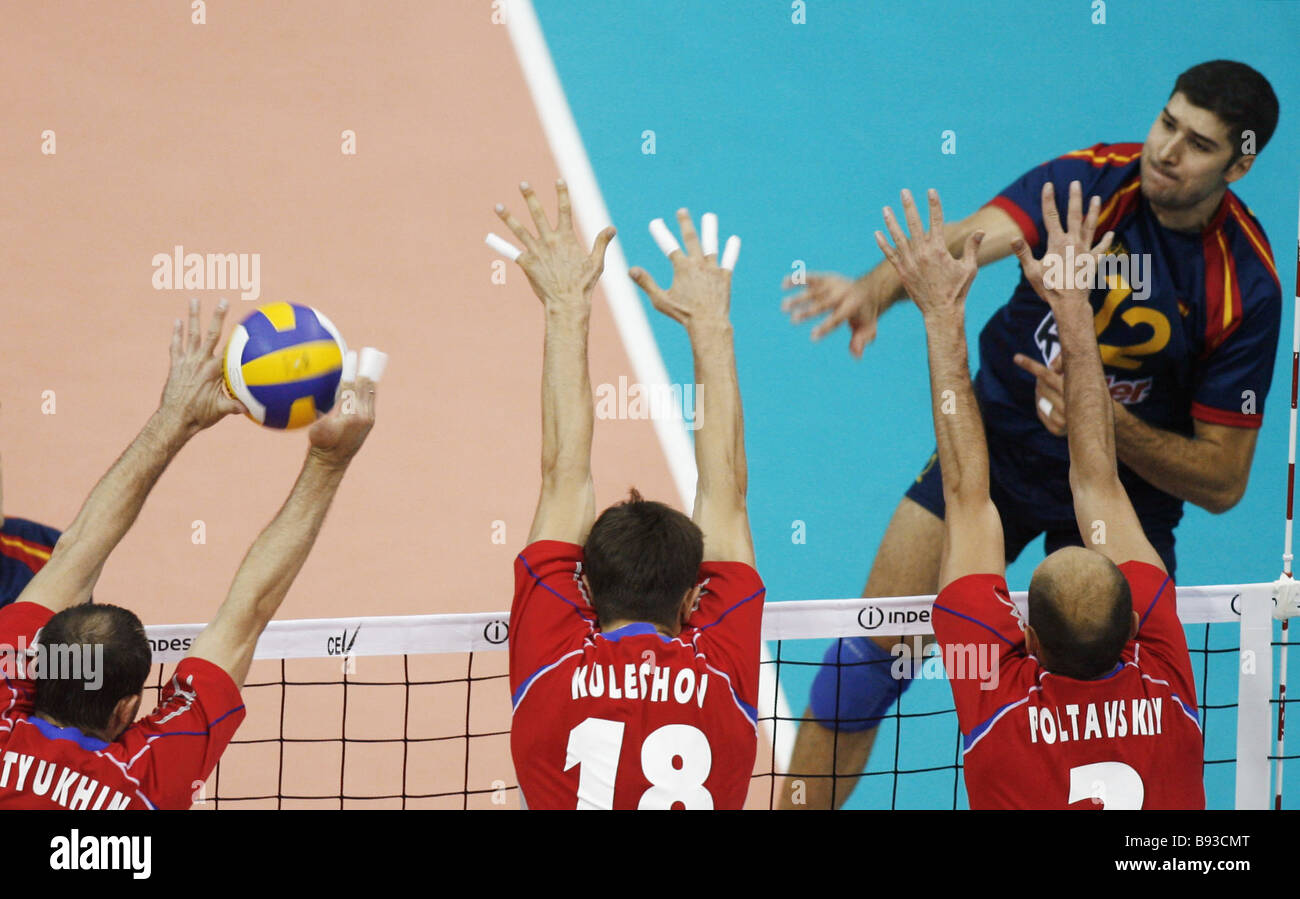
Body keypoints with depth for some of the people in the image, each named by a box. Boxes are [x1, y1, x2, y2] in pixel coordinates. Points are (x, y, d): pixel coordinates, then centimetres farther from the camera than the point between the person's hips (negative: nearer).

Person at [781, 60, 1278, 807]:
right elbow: (971, 239, -38)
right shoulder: (1089, 180, -18)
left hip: (1127, 482, -1)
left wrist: (1105, 420, -32)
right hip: (999, 440, 1)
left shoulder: (1247, 288, -20)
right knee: (870, 653, -5)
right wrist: (877, 290, -59)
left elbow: (1223, 481, -16)